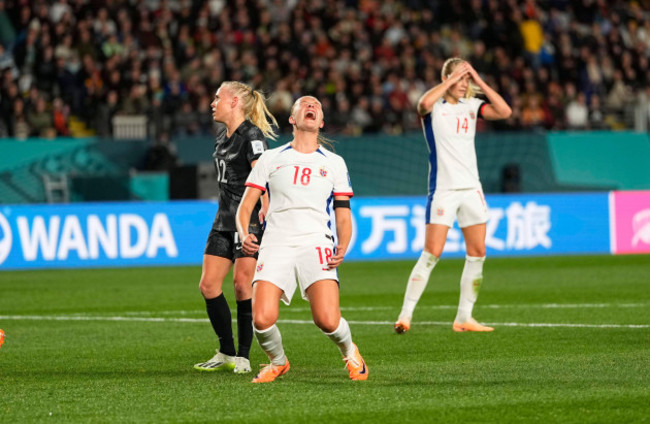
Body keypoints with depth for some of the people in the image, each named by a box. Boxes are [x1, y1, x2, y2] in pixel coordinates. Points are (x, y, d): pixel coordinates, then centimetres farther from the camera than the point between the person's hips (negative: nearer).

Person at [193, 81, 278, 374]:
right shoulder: (223, 136, 15)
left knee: (242, 285, -9)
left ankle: (242, 357, -1)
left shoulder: (252, 135, -12)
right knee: (208, 285, 3)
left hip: (250, 220, -9)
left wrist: (265, 207, -36)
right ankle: (226, 354, 13)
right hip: (225, 219, 9)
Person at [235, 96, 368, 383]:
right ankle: (278, 362, 13)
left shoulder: (334, 163, 17)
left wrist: (342, 247, -5)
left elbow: (343, 216, 15)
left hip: (316, 244, 0)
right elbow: (245, 206, 13)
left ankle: (349, 352, 14)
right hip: (276, 245, 0)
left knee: (327, 320, -21)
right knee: (262, 320, -20)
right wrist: (244, 236, -9)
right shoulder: (271, 159, 16)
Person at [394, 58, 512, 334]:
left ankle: (464, 318, 11)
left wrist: (479, 82, -7)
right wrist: (451, 80, -20)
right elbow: (424, 104, -29)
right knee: (432, 253, -12)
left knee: (477, 253, 3)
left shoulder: (471, 106, 9)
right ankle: (405, 315, -8)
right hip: (443, 189, -6)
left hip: (471, 188, 6)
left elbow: (504, 111, -5)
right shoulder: (434, 107, -5)